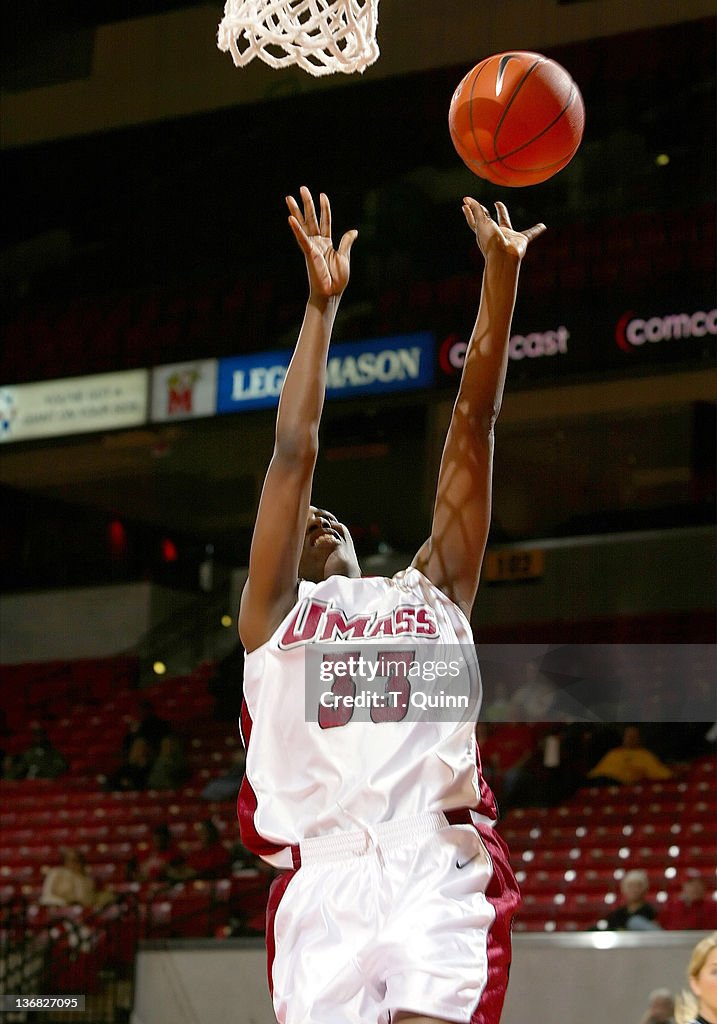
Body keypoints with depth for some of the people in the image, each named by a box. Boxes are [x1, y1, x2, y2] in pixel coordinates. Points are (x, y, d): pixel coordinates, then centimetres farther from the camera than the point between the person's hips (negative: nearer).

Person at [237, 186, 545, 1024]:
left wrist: (501, 280, 14)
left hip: (443, 872, 1)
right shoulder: (276, 612, 20)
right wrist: (322, 303, 10)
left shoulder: (431, 590, 24)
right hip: (325, 881, -1)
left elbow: (471, 429, 19)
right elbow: (294, 453, 11)